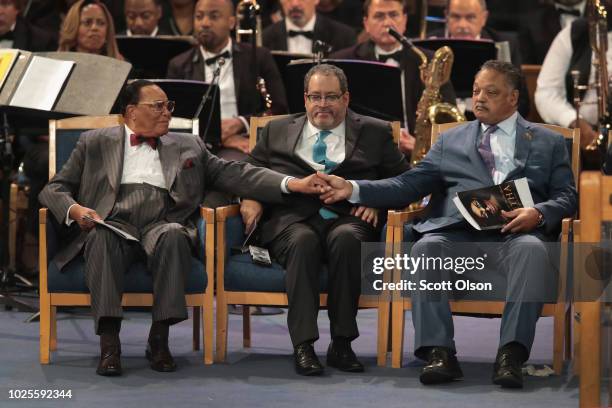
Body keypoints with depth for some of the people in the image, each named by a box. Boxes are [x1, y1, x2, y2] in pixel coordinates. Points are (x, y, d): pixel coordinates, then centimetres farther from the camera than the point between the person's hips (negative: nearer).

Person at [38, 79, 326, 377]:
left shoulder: (188, 146, 26)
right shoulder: (95, 143, 22)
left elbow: (234, 174, 16)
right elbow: (54, 189, 17)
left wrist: (292, 184, 1)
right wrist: (74, 210, -8)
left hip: (162, 226, 1)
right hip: (114, 223, -1)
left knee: (173, 235, -35)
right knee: (102, 237, -36)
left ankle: (159, 339, -31)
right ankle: (109, 344, -39)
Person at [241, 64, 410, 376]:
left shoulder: (374, 133, 18)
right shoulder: (277, 131, 23)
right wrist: (249, 197, -2)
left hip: (347, 220, 0)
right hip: (292, 220, 0)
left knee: (345, 239, -37)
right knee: (303, 241, -36)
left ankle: (341, 343, -32)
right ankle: (303, 346, -38)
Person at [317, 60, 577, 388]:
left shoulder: (548, 143, 21)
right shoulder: (451, 140, 24)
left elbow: (566, 196, 11)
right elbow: (408, 185, 16)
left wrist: (538, 213, -12)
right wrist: (353, 189, 1)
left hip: (514, 231, -1)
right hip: (456, 231, 1)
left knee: (533, 249, -36)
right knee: (426, 248, -32)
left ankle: (511, 355, -40)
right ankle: (437, 352, -35)